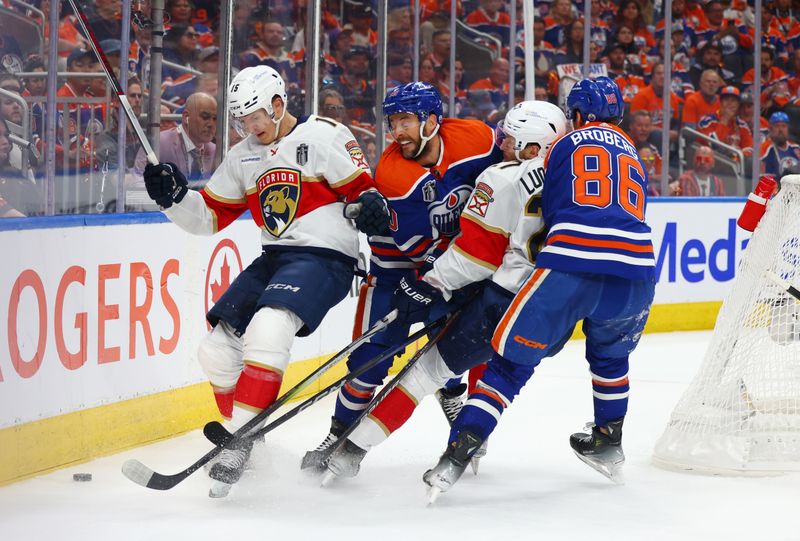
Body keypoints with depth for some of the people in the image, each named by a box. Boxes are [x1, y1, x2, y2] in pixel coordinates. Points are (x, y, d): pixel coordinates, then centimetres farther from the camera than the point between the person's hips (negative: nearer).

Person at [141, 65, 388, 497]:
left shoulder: (324, 137, -5)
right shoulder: (242, 158, 15)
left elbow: (360, 186, -3)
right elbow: (209, 216, 15)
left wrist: (369, 205, -25)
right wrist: (173, 197, -2)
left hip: (324, 258, -8)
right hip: (274, 259, 8)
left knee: (268, 328, -30)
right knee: (217, 349, 0)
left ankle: (241, 441, -26)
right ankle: (243, 433, 16)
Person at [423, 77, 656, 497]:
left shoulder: (566, 145, 17)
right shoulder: (633, 155, 29)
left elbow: (551, 212, 22)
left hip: (570, 267, -4)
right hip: (637, 268, 4)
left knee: (510, 363, 2)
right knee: (610, 352, 34)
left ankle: (456, 456, -9)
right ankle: (609, 446, 36)